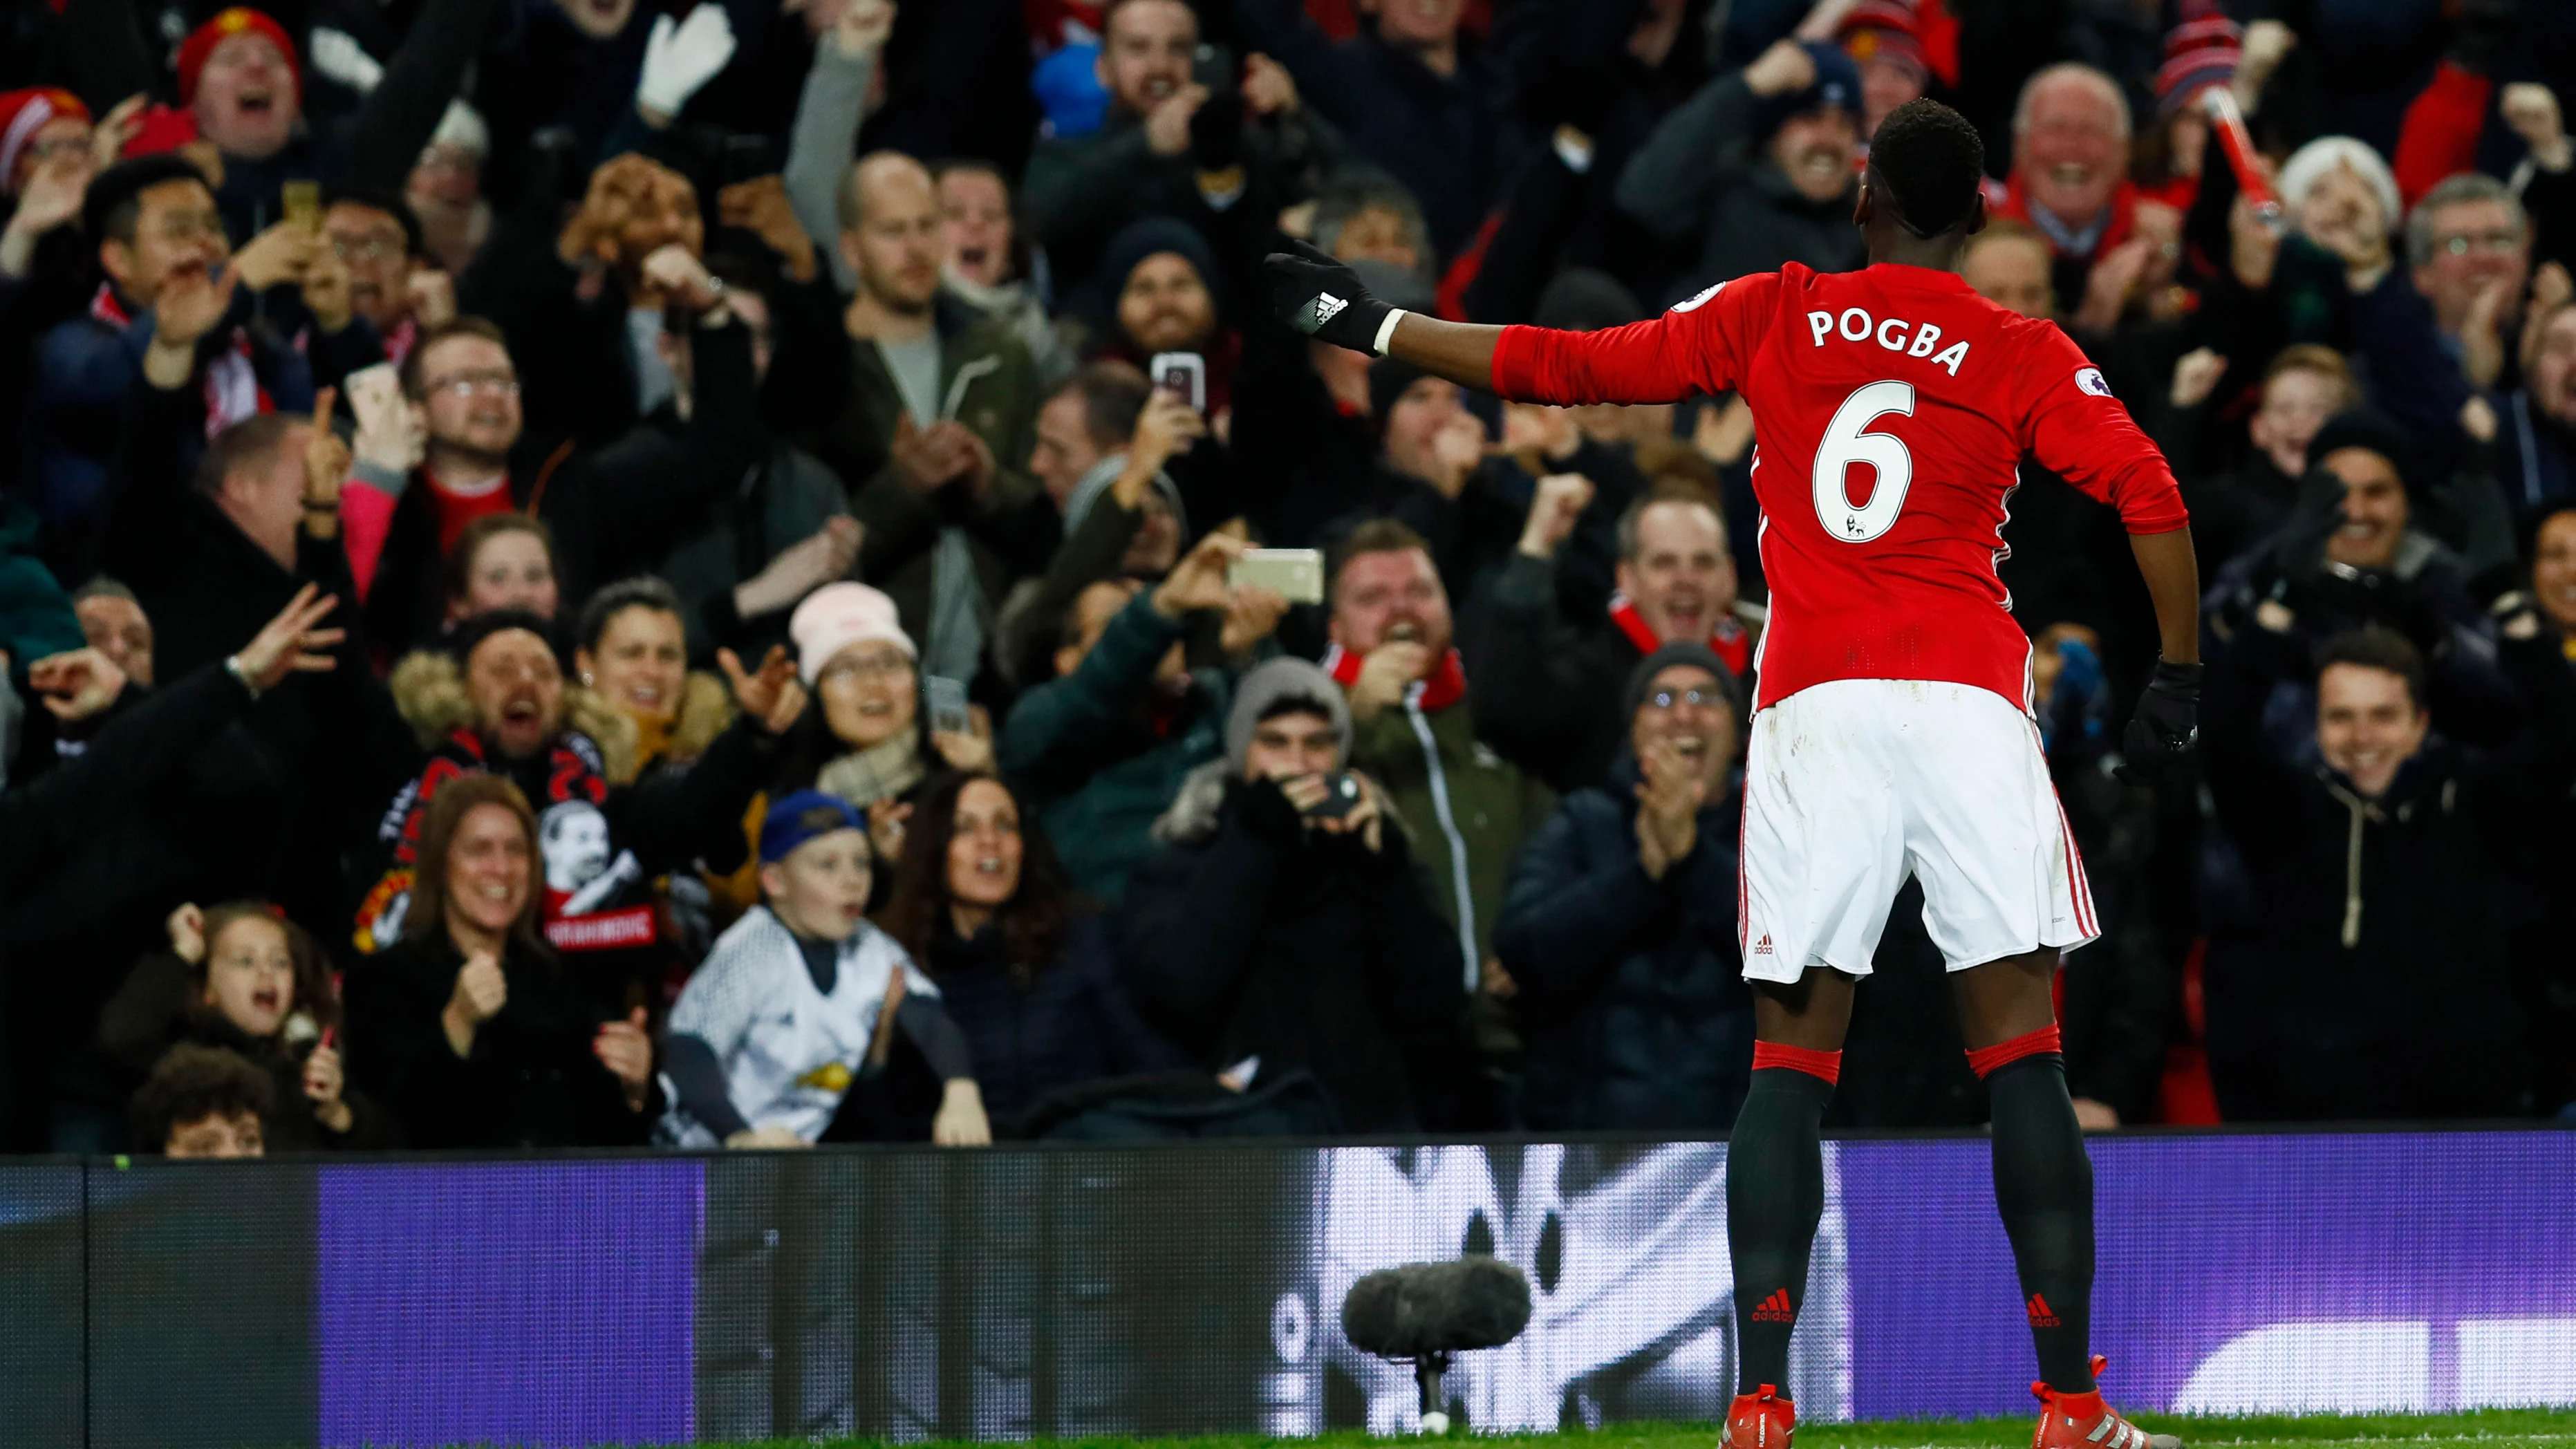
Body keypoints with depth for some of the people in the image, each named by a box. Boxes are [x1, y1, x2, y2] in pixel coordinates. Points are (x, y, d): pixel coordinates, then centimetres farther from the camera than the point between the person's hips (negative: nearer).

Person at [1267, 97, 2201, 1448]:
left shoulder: (1775, 314, 11)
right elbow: (2147, 492, -5)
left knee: (1792, 1053, 4)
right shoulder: (2024, 357, 7)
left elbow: (1572, 365, 12)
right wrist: (2179, 676, 4)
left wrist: (1367, 324, 21)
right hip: (1967, 705, -1)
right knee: (2020, 1047, -1)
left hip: (1812, 712, 1)